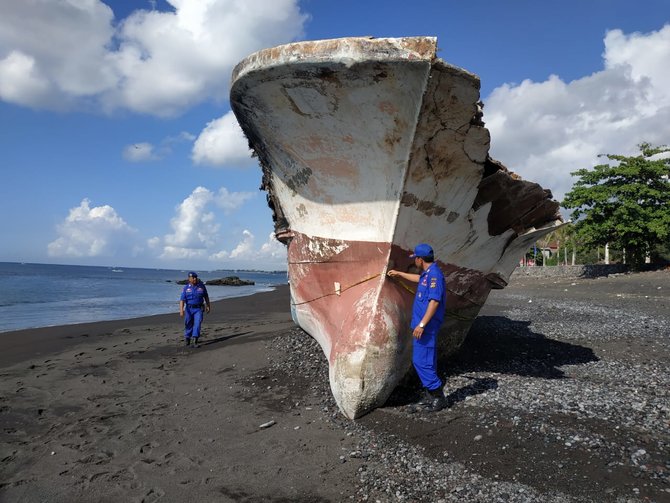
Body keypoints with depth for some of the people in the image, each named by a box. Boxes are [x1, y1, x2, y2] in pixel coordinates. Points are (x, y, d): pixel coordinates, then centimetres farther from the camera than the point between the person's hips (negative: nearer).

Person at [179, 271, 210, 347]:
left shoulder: (201, 285, -2)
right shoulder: (186, 287, -5)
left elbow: (206, 296, 11)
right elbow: (182, 300, -11)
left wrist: (208, 306, 13)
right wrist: (181, 310, -22)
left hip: (198, 309, 0)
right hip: (189, 309, 1)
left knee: (197, 324, -15)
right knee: (188, 324, 11)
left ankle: (195, 341, -17)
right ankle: (187, 338, 37)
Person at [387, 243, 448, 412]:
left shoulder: (434, 274, -18)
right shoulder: (427, 274, 13)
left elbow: (434, 302, -25)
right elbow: (418, 279, 38)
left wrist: (422, 324, -27)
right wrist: (399, 274, 46)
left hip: (426, 327, -10)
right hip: (423, 325, 10)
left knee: (421, 361, -9)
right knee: (427, 361, 16)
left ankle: (438, 397, -1)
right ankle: (431, 393, 26)